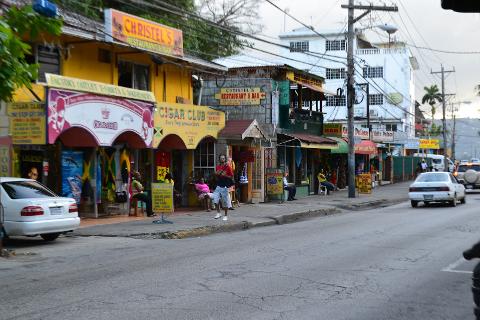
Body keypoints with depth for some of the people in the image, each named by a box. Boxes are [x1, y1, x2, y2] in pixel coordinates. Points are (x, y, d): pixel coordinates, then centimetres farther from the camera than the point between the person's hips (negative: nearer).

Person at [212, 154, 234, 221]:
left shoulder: (228, 167, -4)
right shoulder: (217, 167, 11)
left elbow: (231, 177, -3)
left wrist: (225, 175, -17)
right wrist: (217, 174, -1)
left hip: (225, 186, -4)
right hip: (218, 186, 4)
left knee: (225, 202, 1)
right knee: (215, 200, -5)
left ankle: (226, 216, 13)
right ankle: (218, 213, 14)